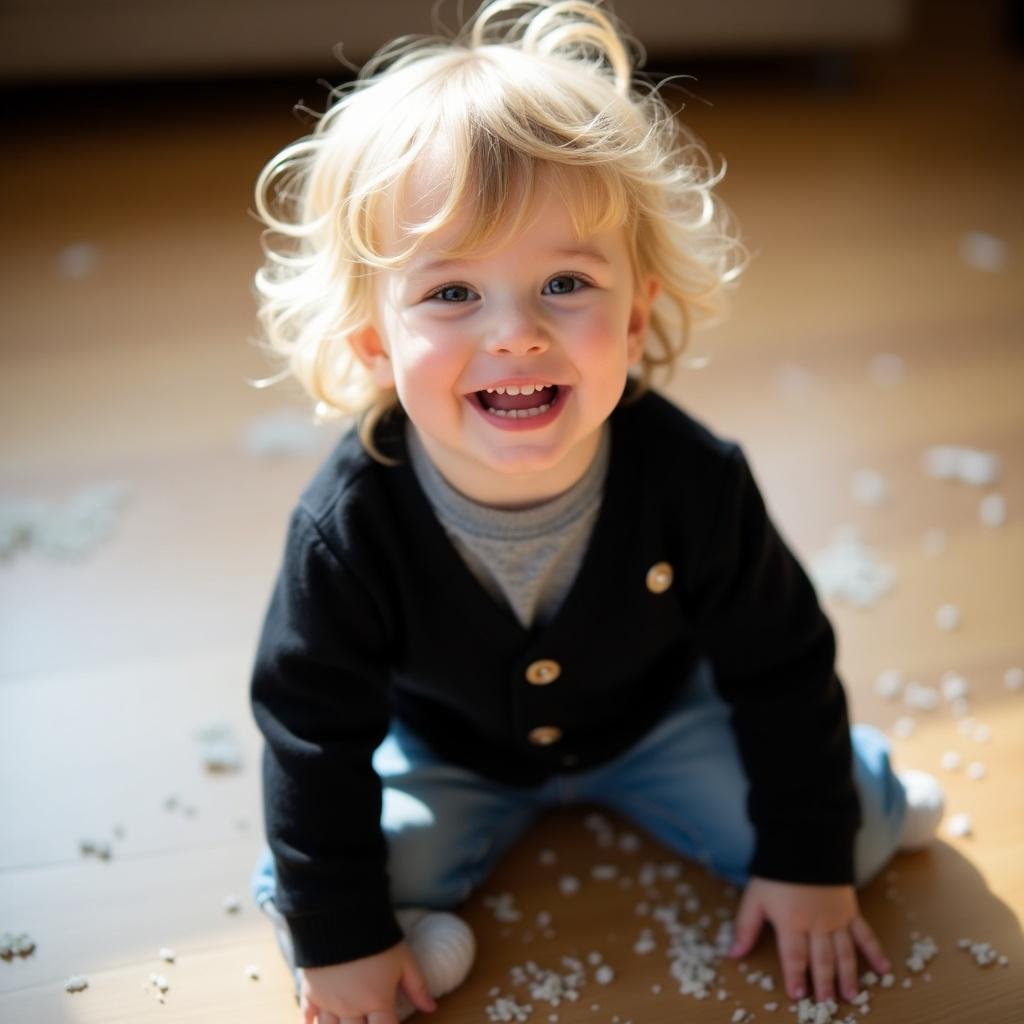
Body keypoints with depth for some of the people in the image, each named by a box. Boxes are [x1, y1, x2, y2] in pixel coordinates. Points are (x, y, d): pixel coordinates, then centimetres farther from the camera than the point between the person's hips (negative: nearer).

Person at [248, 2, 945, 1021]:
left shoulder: (692, 481, -31)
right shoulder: (348, 528, -34)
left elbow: (782, 668, -15)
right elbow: (314, 735, -19)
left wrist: (809, 859, -8)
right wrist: (338, 937, -13)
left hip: (656, 715, 1)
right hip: (446, 753, 0)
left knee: (858, 825, -4)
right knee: (290, 893, -12)